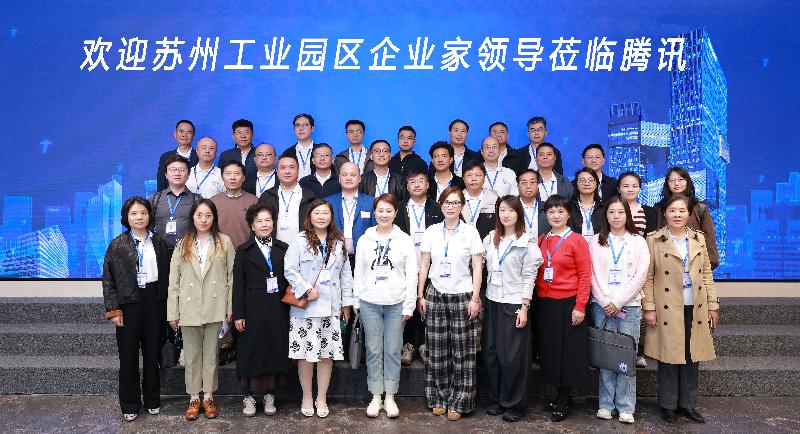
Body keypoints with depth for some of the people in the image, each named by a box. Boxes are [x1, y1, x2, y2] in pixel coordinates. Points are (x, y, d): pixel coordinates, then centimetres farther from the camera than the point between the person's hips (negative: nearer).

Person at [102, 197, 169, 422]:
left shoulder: (159, 242, 6)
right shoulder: (117, 245, -1)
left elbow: (166, 275, 6)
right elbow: (108, 279, -2)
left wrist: (166, 306, 1)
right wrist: (113, 309, -8)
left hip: (154, 302, 2)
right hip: (129, 304, -2)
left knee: (152, 352, 10)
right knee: (128, 355, 6)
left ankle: (152, 400, 25)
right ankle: (129, 405, 19)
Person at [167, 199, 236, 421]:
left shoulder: (224, 242, 0)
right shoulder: (182, 245, 4)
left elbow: (232, 277, 0)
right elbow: (174, 281, 3)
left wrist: (230, 308, -4)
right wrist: (173, 313, -1)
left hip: (215, 308, -1)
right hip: (189, 309, 1)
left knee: (211, 354, 9)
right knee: (192, 355, 10)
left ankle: (208, 396, 20)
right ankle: (194, 398, 21)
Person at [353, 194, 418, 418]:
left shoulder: (404, 240, 1)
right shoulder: (364, 240, 5)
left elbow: (411, 275, 0)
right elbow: (358, 273, 9)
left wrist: (409, 305, -4)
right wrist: (356, 301, 6)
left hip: (396, 304, -1)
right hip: (369, 303, 1)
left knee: (393, 351, 5)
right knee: (373, 351, 6)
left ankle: (390, 397, 17)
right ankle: (376, 397, 16)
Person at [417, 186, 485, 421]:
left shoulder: (470, 232, -1)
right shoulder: (431, 232, 5)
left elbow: (477, 268, -1)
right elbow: (423, 267, 7)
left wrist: (475, 298, -6)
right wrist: (420, 296, 4)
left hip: (462, 296, -2)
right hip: (435, 296, 2)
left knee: (462, 353, 2)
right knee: (436, 352, 6)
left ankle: (458, 402, 13)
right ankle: (438, 399, 19)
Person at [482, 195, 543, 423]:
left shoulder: (527, 241, -5)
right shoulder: (490, 239, 9)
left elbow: (529, 276, -7)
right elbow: (486, 270, 12)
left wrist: (524, 307, -11)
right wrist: (481, 299, 7)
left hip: (514, 304, -5)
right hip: (492, 302, 5)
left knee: (512, 355, 0)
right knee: (491, 352, 7)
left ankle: (512, 404, 13)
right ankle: (495, 400, 21)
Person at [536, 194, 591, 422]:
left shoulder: (577, 240, -6)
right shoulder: (542, 240, 9)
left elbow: (585, 275, -9)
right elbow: (537, 273, 11)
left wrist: (580, 307, -14)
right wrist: (536, 300, 4)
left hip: (568, 304, -5)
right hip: (544, 303, 5)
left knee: (567, 351, 4)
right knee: (549, 350, 10)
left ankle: (563, 402, 16)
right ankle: (559, 395, 25)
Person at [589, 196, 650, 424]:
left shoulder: (638, 241, 6)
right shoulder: (597, 241, 9)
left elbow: (640, 276, -1)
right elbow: (593, 275, 3)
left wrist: (618, 302, -9)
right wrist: (606, 303, -8)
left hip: (629, 306, -1)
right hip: (602, 306, 1)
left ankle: (626, 407, 7)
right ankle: (606, 403, 11)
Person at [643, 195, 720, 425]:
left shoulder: (698, 239, 10)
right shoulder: (654, 240, -3)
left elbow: (707, 274, 12)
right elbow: (647, 277, -5)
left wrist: (713, 305, 8)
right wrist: (649, 308, -10)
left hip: (695, 308, 4)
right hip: (668, 309, -4)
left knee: (692, 358, 9)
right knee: (669, 357, 2)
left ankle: (688, 404, 23)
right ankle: (667, 405, 16)